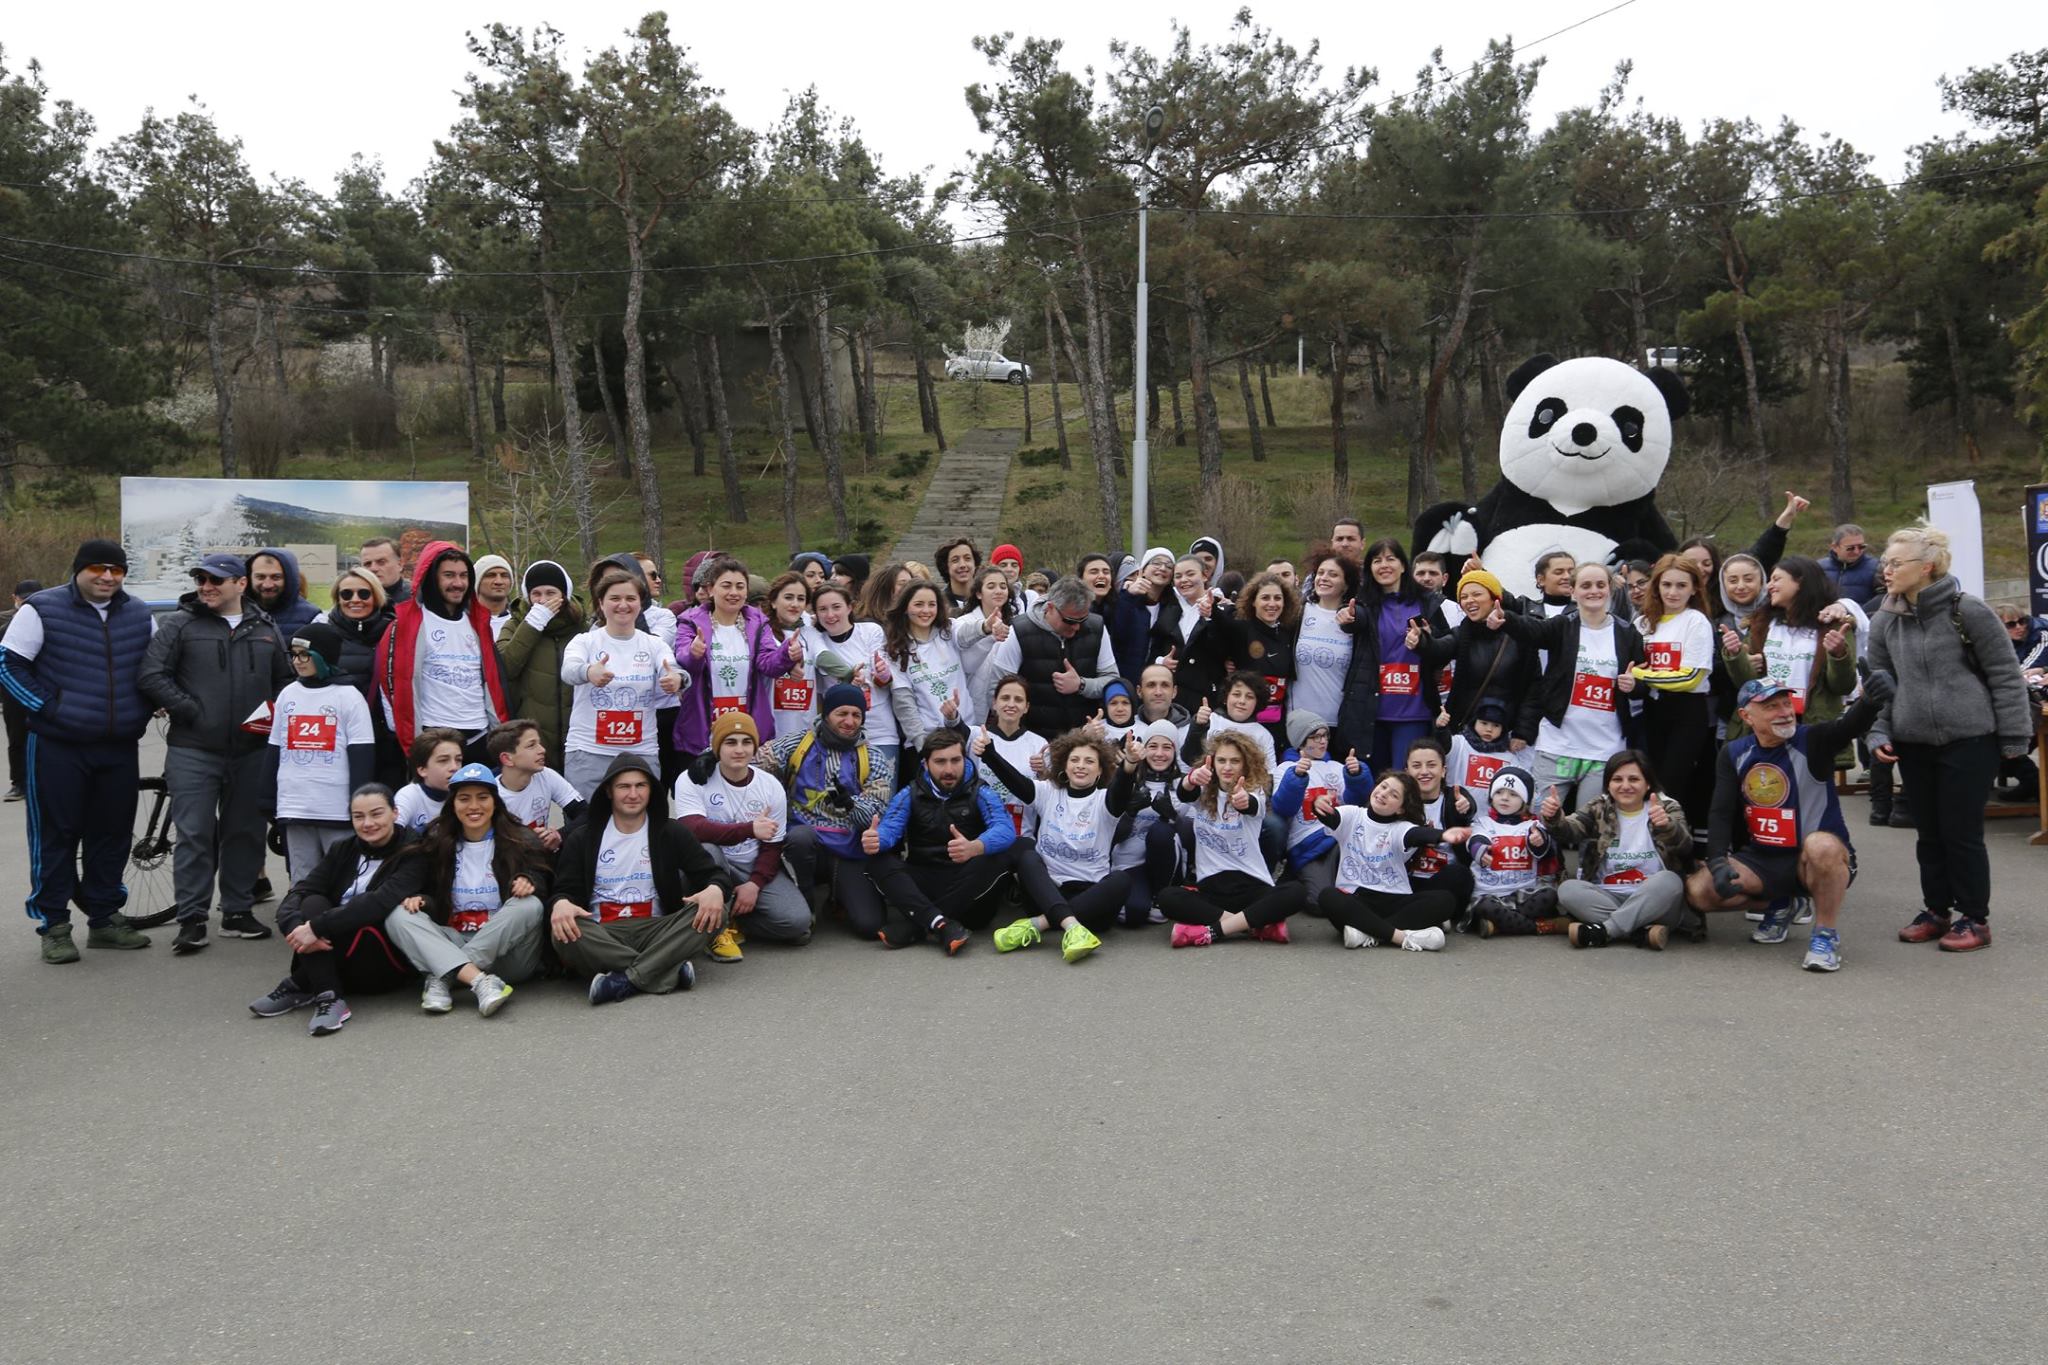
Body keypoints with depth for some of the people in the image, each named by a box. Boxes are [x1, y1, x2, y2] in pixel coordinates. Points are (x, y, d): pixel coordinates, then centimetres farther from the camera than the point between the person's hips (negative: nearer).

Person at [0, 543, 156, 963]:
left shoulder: (140, 615, 8)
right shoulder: (42, 609, -4)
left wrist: (142, 710, 8)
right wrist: (45, 707, -11)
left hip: (119, 748, 4)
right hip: (58, 746, -4)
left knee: (113, 834, 10)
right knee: (56, 834, 1)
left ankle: (104, 919, 21)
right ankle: (53, 925, 10)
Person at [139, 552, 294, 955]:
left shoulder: (265, 630, 12)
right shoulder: (180, 625, 1)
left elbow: (285, 678, 20)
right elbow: (151, 675, -6)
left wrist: (275, 709, 2)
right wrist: (191, 712, -10)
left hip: (252, 752, 3)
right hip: (194, 751, -3)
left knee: (245, 832, 10)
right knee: (195, 834, -4)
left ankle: (238, 912, 21)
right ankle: (192, 920, 2)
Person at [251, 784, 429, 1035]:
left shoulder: (412, 853, -10)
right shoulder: (342, 850, 6)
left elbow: (381, 902, -28)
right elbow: (298, 893, -7)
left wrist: (317, 927, -35)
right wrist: (295, 927, -30)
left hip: (389, 963, -4)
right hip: (334, 959, 4)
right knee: (313, 903, -23)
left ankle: (298, 987, -20)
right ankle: (327, 998, -27)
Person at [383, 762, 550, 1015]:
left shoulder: (519, 840, 6)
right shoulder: (437, 843, 12)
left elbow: (542, 882, -1)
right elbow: (429, 894, 15)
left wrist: (528, 881, -25)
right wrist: (419, 898, -10)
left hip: (505, 950, -2)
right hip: (452, 942, 2)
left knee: (529, 906, -30)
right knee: (398, 916, -21)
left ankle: (441, 978, -31)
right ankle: (481, 982, -42)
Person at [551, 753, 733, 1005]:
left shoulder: (671, 833, 9)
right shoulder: (583, 838, 9)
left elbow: (715, 873, 6)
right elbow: (565, 889, 3)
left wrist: (715, 889, -21)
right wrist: (560, 903, -23)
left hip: (656, 931, 1)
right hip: (604, 934, -1)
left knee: (716, 913, -26)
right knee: (563, 933, -35)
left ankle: (625, 979, -33)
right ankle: (670, 972, -34)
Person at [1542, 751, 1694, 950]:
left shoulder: (1667, 808, 1)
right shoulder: (1598, 809, 7)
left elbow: (1684, 846, -20)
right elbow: (1569, 830, -13)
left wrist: (1666, 826, -44)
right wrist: (1554, 819, -38)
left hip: (1653, 904, -2)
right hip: (1605, 899, 2)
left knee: (1669, 881, -31)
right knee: (1567, 888, -24)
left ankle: (1603, 930, -29)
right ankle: (1643, 931, -31)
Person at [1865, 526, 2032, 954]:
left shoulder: (1967, 611, -10)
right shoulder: (1885, 621, 5)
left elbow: (2006, 676, -6)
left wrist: (2014, 737, -5)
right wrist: (1879, 733, -1)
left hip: (1969, 741, -5)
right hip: (1914, 744, 5)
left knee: (1963, 833, 1)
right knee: (1928, 833, 13)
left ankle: (1975, 919, 15)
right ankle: (1936, 910, 27)